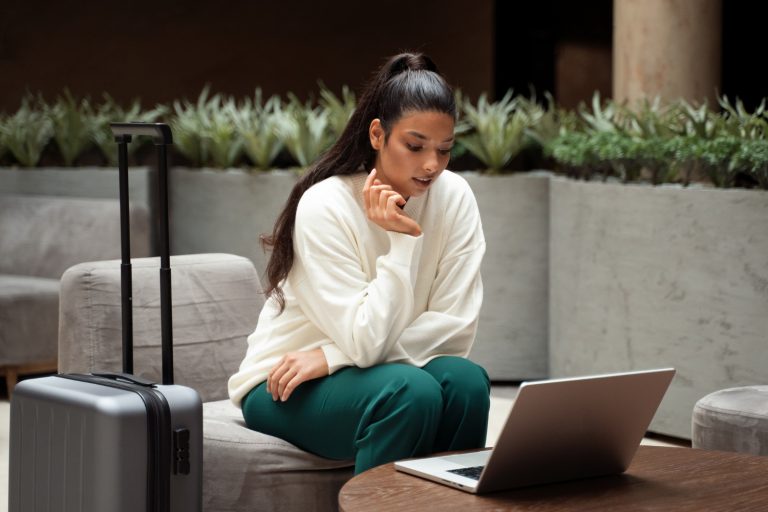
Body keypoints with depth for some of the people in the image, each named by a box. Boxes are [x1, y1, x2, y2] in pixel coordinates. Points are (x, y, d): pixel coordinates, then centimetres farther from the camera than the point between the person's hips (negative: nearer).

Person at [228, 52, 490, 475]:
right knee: (413, 391, -31)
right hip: (287, 388, -4)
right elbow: (365, 342, -25)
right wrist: (403, 241, -27)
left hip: (373, 373, 4)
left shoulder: (454, 197, -8)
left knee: (464, 381, -26)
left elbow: (456, 327, -13)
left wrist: (332, 357, -18)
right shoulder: (325, 205, -20)